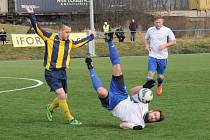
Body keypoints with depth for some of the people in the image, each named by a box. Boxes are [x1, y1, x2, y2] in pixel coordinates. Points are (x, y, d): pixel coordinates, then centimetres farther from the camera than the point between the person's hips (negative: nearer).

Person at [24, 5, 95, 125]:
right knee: (62, 95, -16)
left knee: (63, 98, 9)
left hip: (62, 73, 6)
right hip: (51, 73, -6)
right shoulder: (50, 38, -6)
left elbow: (81, 42, 27)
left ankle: (50, 108, 39)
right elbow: (37, 28, -11)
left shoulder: (70, 42, 9)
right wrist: (31, 15, -19)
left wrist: (92, 36, 38)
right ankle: (70, 119, -4)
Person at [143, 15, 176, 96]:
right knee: (151, 73, -17)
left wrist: (165, 45, -16)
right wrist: (147, 45, -1)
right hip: (152, 56, 0)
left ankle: (159, 86, 43)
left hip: (163, 57, 0)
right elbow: (146, 39, 20)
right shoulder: (150, 30, 3)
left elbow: (173, 41, 0)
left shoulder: (167, 30, -4)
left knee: (160, 76, 11)